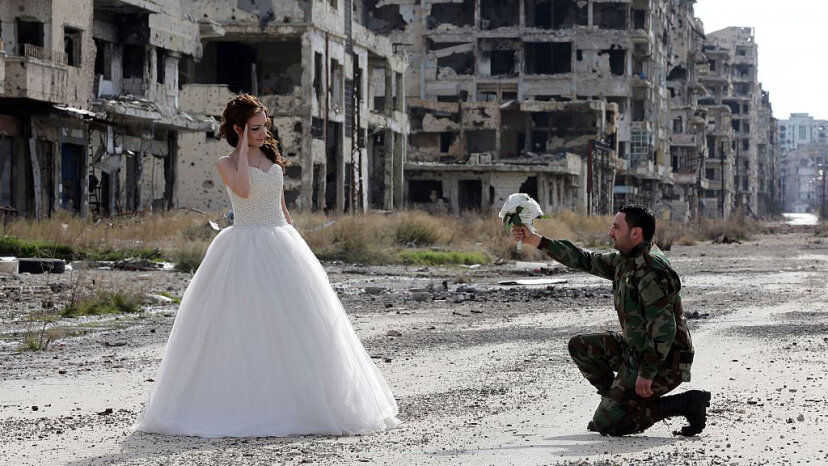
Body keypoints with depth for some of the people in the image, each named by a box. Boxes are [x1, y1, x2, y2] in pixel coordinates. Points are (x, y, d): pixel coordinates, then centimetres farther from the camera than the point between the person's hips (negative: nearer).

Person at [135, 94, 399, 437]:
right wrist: (244, 148, -13)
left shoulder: (273, 159, 14)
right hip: (244, 248, -5)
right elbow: (244, 190, -22)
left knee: (292, 323, 1)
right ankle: (245, 405, -6)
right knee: (243, 327, -8)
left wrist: (296, 247, 13)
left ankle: (297, 401, 6)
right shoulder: (226, 164, -1)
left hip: (281, 245, 5)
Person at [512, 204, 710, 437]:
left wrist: (647, 375, -26)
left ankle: (687, 403, -8)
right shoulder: (626, 260, 7)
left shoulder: (651, 268, -24)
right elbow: (586, 261, 18)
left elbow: (664, 328, -29)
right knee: (580, 346, 13)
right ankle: (618, 402, 14)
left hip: (662, 362, -10)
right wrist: (536, 240, 16)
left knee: (606, 424, -10)